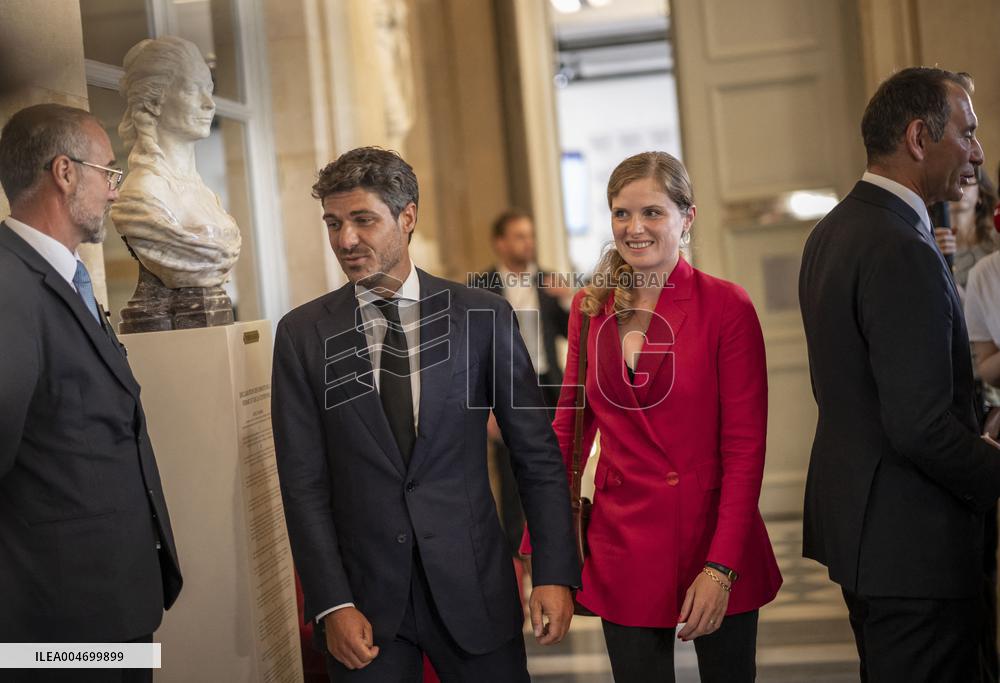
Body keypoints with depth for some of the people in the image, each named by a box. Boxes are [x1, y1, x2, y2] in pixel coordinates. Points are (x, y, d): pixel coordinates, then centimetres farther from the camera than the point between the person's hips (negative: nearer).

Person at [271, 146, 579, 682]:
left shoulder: (482, 317, -1)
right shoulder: (302, 334, 0)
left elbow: (537, 455, 1)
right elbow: (303, 481, -1)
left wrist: (555, 574, -5)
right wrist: (332, 605, -7)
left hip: (473, 589, 0)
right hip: (365, 600, 0)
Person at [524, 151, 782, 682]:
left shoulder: (726, 307, -9)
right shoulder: (590, 308, 4)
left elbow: (745, 446, -10)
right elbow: (570, 424, 9)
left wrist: (721, 568, -16)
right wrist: (540, 543, 3)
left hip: (712, 535, -3)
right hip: (622, 548, 3)